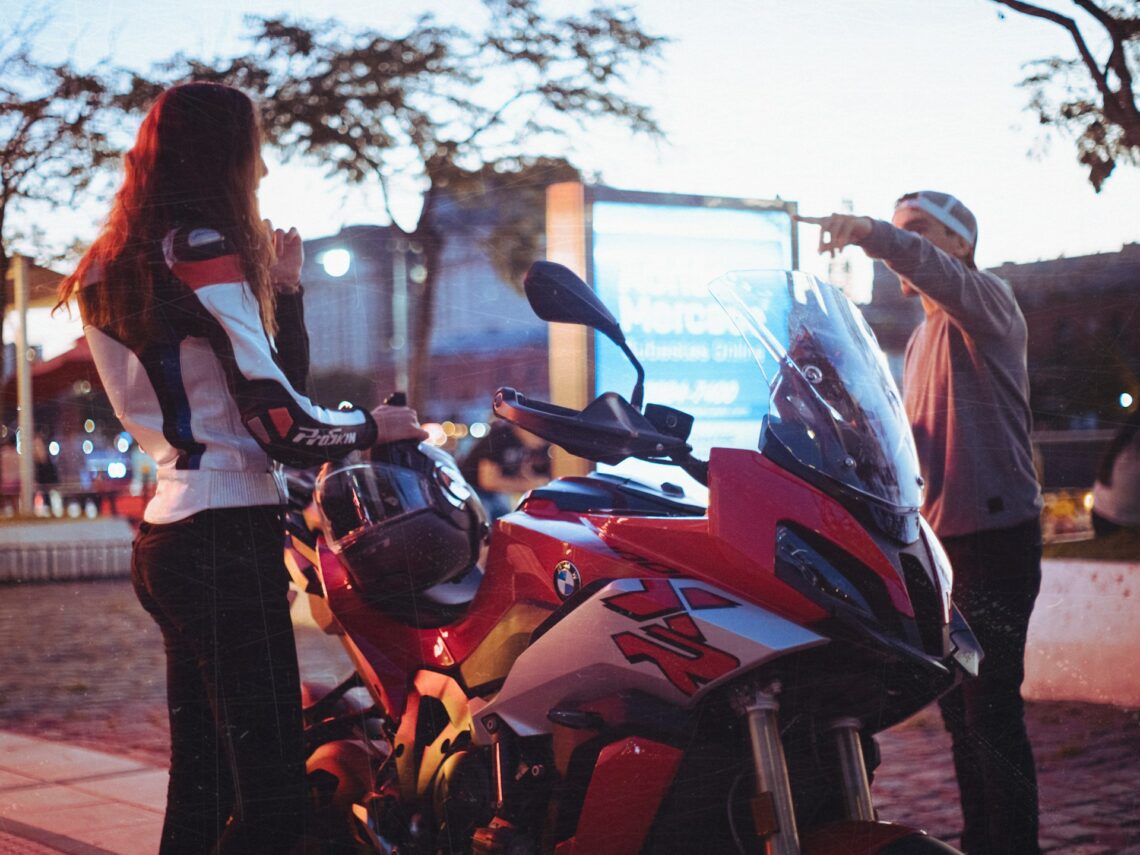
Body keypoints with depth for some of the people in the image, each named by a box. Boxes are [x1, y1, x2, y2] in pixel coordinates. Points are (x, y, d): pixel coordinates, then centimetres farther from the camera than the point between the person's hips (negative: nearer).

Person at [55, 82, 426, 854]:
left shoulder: (115, 268, 17)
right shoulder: (203, 249, -11)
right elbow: (279, 420, -15)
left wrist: (281, 288, 15)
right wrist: (373, 426, 2)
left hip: (169, 537, 10)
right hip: (228, 537, -10)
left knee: (202, 792, 14)